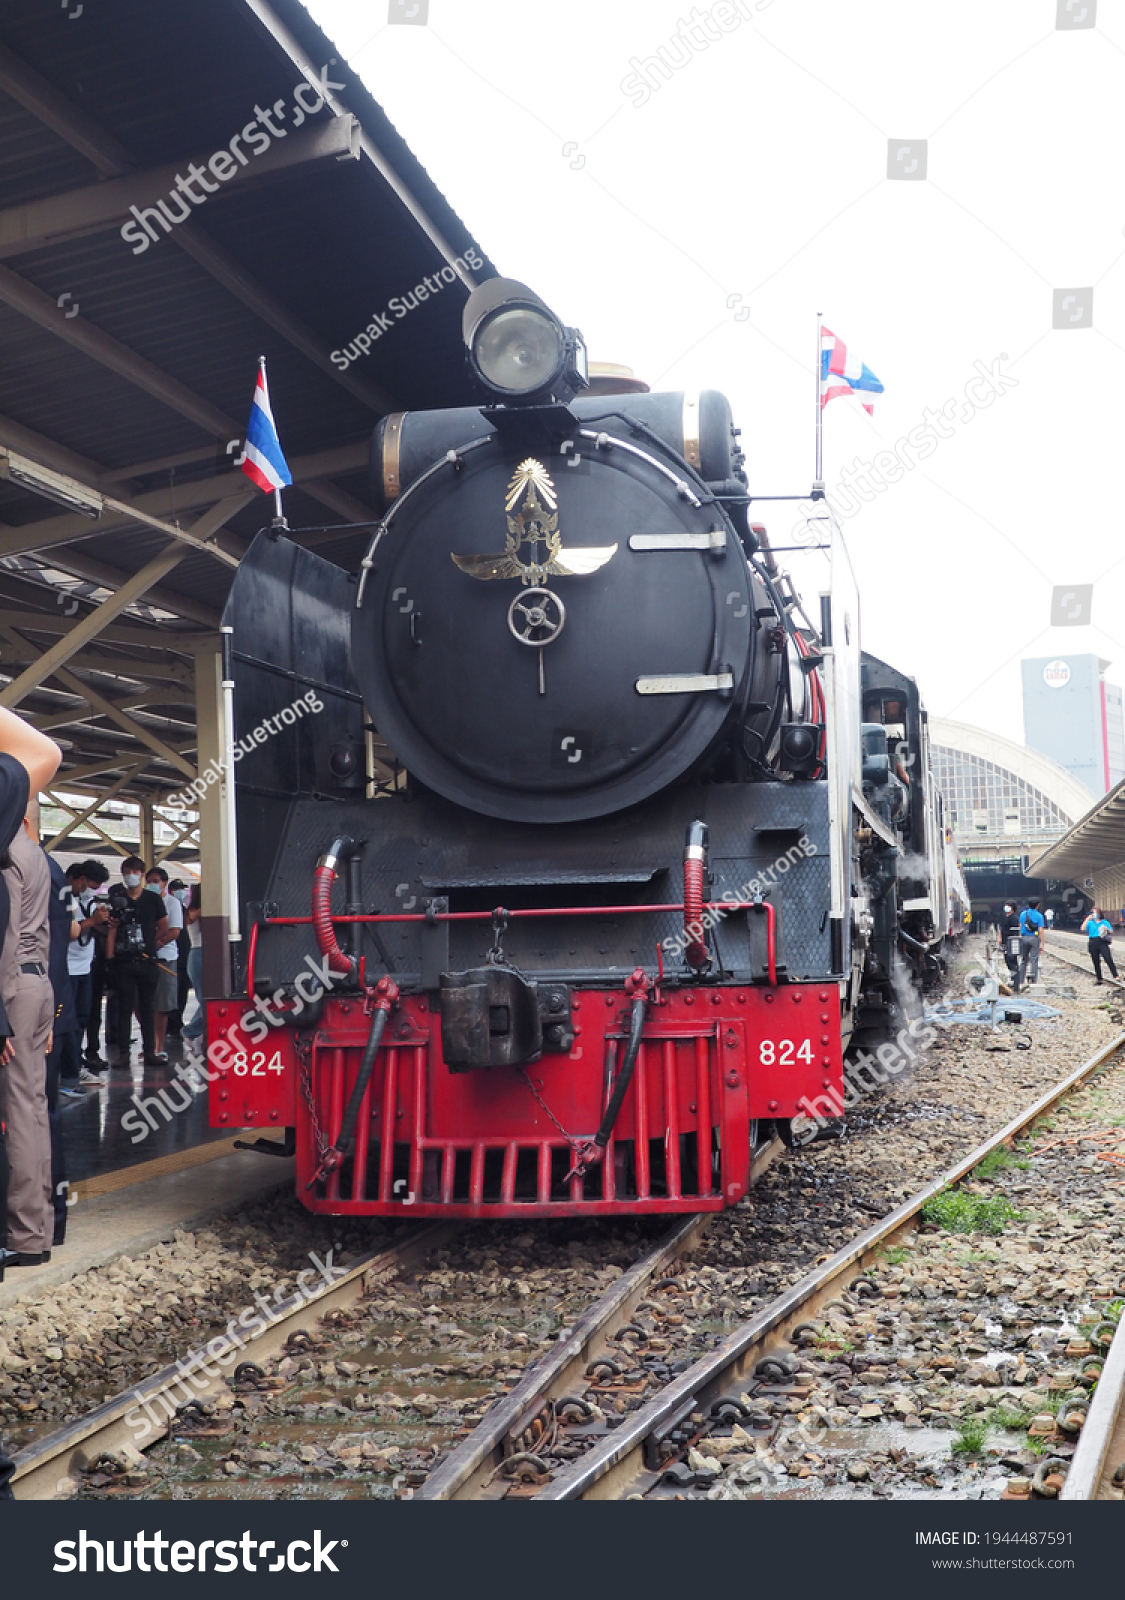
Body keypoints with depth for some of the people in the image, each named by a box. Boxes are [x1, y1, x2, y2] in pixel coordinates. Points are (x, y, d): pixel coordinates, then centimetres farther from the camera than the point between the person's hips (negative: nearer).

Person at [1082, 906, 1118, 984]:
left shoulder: (1105, 922, 13)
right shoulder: (1090, 923, 14)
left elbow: (1111, 932, 9)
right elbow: (1083, 929, -3)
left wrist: (1107, 929, -12)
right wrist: (1087, 919, -8)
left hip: (1103, 943, -2)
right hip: (1093, 943, 2)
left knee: (1109, 959, -17)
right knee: (1096, 962, 5)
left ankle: (1116, 976, -19)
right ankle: (1099, 979, 14)